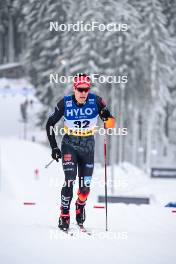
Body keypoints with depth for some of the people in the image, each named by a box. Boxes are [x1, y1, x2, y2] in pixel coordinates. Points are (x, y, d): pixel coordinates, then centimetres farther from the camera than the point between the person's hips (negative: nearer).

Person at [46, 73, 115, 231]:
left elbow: (110, 121, -4)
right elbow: (50, 124, -3)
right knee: (69, 181, -17)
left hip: (88, 146, 2)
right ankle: (64, 216, -4)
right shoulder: (65, 103, -14)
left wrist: (108, 119, -29)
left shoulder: (96, 101, -13)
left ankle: (80, 206, 34)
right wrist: (54, 147, -7)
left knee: (85, 185, 3)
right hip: (69, 145, -2)